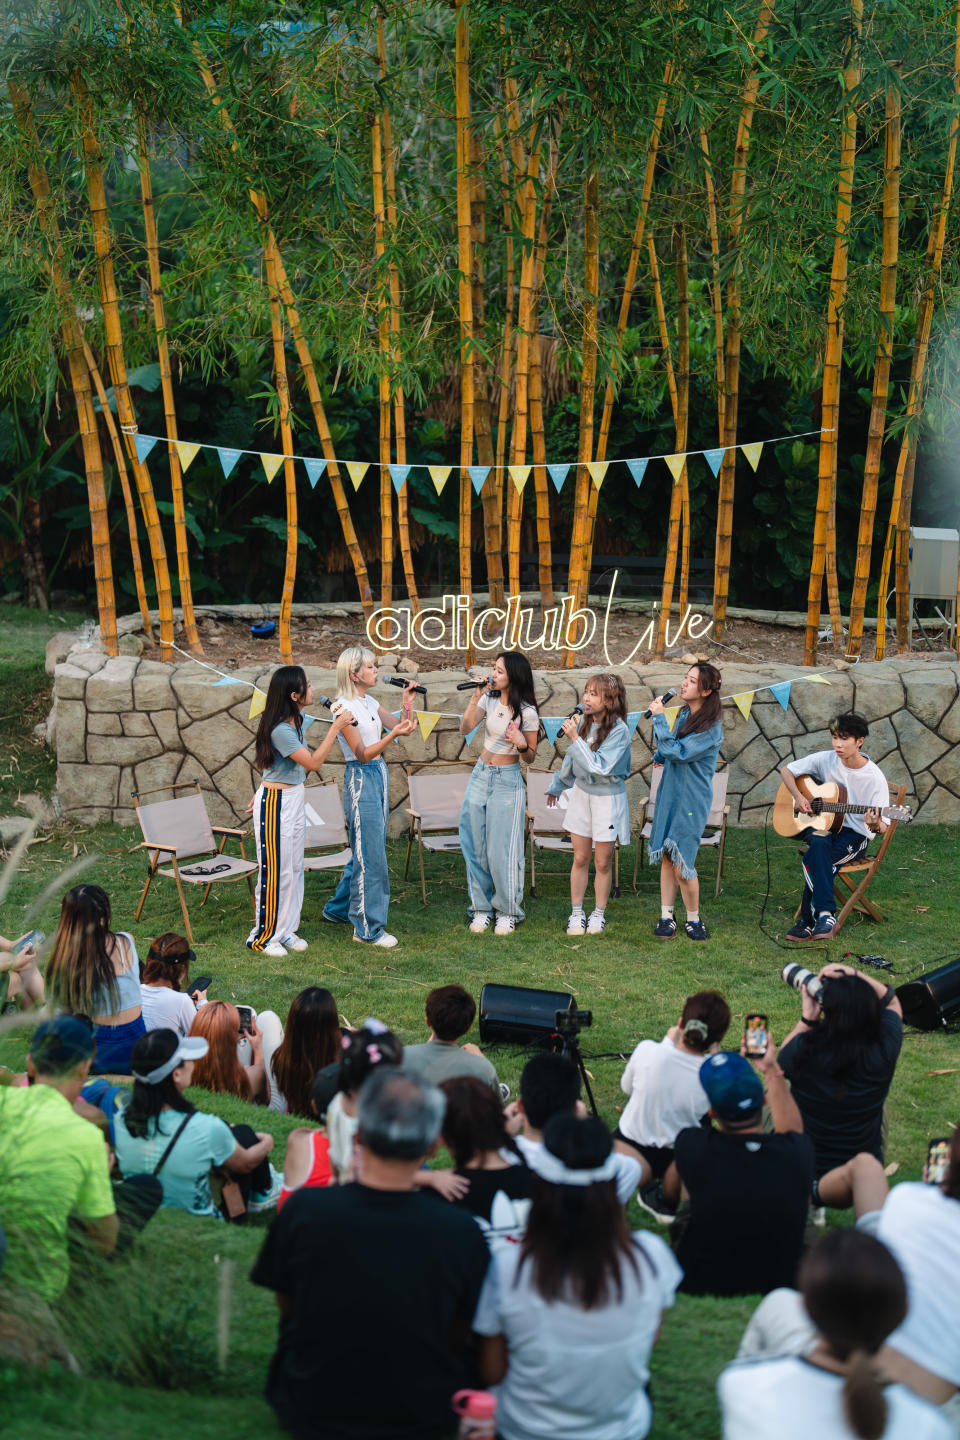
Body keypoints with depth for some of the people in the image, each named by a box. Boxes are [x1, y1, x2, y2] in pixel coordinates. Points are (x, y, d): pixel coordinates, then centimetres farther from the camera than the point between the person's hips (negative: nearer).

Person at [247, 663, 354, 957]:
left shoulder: (295, 722, 6)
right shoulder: (280, 730, -24)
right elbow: (314, 762, -23)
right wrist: (335, 727, -21)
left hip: (293, 800, 9)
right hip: (275, 803, -9)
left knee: (294, 867, 14)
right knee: (275, 869, -2)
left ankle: (286, 929, 24)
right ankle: (263, 936, 9)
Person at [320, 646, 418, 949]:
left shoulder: (370, 703, 10)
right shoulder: (344, 708, -14)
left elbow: (403, 727, 11)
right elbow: (363, 754, -19)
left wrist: (407, 702, -5)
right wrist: (393, 734, -31)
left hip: (378, 775, 9)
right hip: (360, 779, -9)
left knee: (368, 849, 16)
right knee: (369, 855, -5)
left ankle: (338, 909, 32)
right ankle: (368, 928, 2)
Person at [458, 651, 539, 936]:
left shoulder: (527, 712, -10)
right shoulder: (489, 699, 3)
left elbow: (530, 759, -3)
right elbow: (465, 729, -6)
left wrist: (523, 745, -25)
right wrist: (475, 698, -13)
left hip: (508, 781, -5)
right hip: (481, 775, 5)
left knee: (502, 850, -4)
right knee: (476, 846, 6)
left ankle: (507, 912, 9)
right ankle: (481, 908, 18)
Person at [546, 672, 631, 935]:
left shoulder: (618, 730, -19)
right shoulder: (584, 720, -2)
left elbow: (600, 767, -27)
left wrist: (575, 739, -28)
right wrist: (558, 785, 26)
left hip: (608, 798, -5)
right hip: (581, 793, 5)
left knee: (602, 862, 6)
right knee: (580, 858, 9)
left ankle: (599, 914, 21)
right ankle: (576, 913, 19)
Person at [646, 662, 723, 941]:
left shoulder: (710, 727, -18)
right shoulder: (684, 713, 7)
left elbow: (678, 752, -22)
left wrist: (659, 718, -19)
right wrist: (661, 756, 9)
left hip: (691, 799, -7)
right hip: (669, 792, 7)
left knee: (681, 861, -6)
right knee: (666, 857, 8)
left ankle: (693, 919, 11)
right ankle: (666, 916, 15)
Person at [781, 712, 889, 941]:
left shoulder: (874, 777, -10)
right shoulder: (825, 760, -1)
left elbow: (881, 825, -10)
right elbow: (787, 770, 11)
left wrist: (874, 824, -36)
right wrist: (798, 797, -5)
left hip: (855, 835, -3)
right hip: (821, 825, 3)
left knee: (813, 860, -32)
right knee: (818, 844, -36)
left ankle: (808, 920, -24)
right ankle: (825, 914, -39)